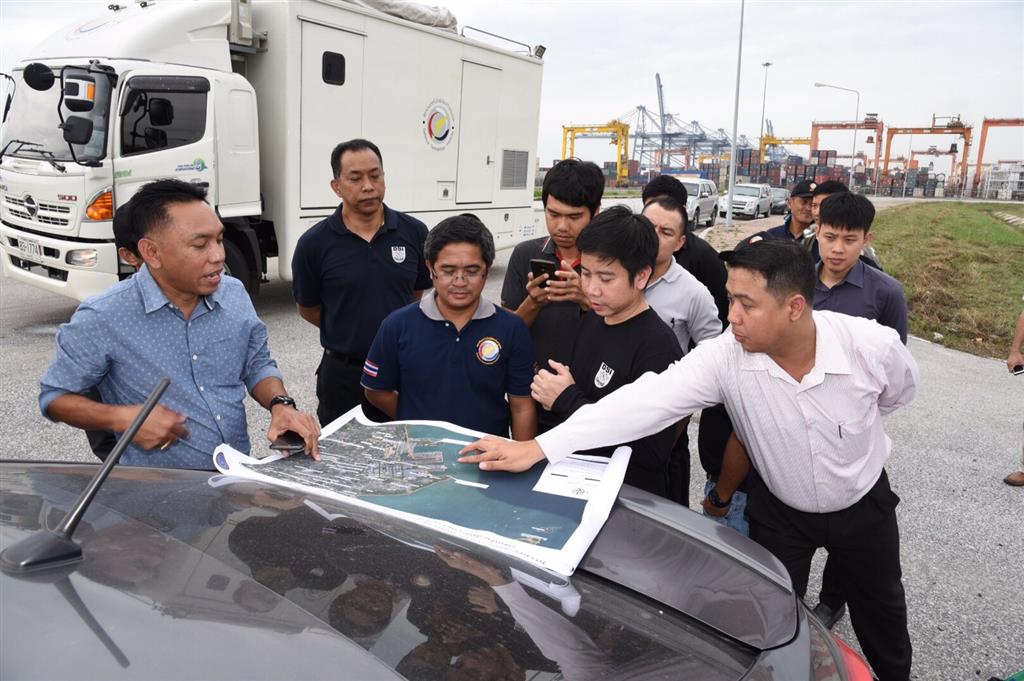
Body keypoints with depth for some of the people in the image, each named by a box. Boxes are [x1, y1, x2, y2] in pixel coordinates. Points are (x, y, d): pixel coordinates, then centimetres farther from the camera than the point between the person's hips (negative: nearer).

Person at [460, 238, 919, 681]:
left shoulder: (873, 344, -28)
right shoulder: (725, 357, -30)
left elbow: (899, 393, -3)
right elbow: (647, 400, -41)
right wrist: (539, 447, -49)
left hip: (863, 502, 2)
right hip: (779, 509, -1)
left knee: (881, 606, 25)